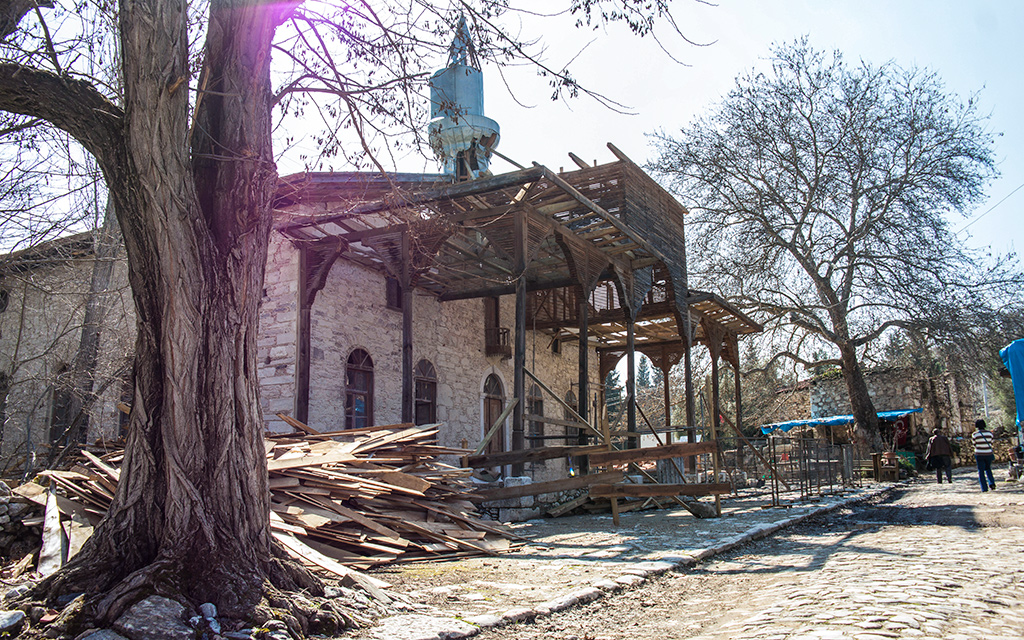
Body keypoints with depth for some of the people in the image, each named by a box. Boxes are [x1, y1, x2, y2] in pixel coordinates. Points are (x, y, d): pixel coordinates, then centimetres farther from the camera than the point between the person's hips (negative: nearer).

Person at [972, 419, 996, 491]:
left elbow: (975, 445, 2)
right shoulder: (989, 433, 1)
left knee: (981, 471, 5)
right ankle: (991, 482, 4)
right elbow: (991, 444, 7)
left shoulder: (975, 434, -6)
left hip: (979, 455, -3)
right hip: (989, 454, 3)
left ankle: (984, 488, 2)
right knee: (988, 468, 23)